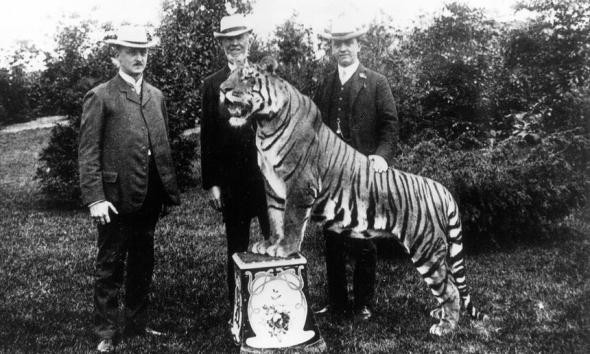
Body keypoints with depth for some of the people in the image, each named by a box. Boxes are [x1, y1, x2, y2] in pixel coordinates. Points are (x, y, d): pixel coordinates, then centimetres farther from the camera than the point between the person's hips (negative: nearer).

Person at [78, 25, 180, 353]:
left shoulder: (157, 96, 14)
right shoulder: (100, 97, -3)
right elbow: (88, 152, -8)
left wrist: (170, 188, 9)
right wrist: (95, 198, -15)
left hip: (150, 198, 6)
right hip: (117, 197, -5)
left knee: (143, 264, 16)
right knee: (110, 267, 5)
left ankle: (138, 323, 30)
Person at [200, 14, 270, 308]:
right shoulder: (212, 85, 4)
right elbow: (207, 138, 2)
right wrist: (211, 183, -2)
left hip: (269, 177, 0)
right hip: (231, 182, 0)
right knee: (236, 249, 11)